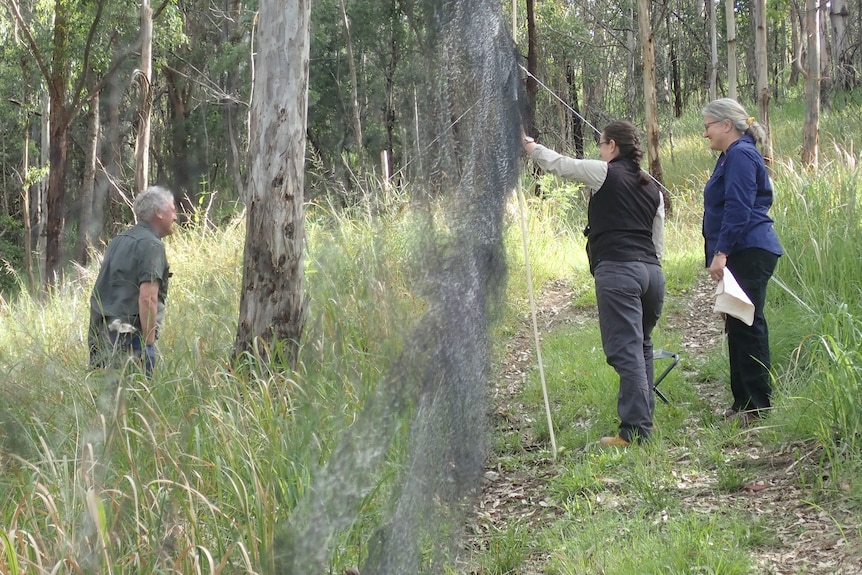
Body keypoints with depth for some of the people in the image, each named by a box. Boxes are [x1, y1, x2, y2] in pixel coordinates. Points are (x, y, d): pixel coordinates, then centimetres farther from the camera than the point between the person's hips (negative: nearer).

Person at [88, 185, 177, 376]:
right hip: (129, 338, -9)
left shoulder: (119, 241, 18)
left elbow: (98, 294, 20)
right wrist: (149, 344, -16)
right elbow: (147, 298, -18)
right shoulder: (151, 245, -9)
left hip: (100, 333, 9)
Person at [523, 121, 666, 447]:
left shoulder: (605, 173, 1)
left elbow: (558, 164, 7)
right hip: (652, 271, 7)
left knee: (627, 351, -9)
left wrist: (530, 146, 22)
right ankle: (644, 414, 24)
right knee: (641, 346, 21)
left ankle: (635, 430, -12)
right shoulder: (653, 190, 18)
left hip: (617, 270, -7)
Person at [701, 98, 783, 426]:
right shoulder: (730, 156, 20)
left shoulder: (741, 155, -12)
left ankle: (757, 406, -7)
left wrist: (721, 252, -24)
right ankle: (743, 402, 17)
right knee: (738, 327, 12)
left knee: (747, 326, -9)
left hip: (750, 253, -11)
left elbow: (738, 209, -21)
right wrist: (719, 253, 24)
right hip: (739, 255, 11)